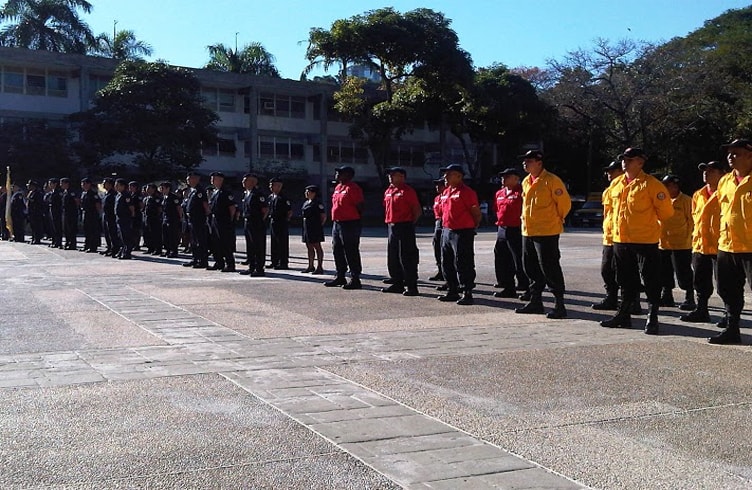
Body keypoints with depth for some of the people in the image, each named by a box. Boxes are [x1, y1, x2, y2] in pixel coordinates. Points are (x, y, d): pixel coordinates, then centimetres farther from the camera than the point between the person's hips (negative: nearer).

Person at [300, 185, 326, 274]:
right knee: (309, 247, 12)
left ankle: (319, 267, -3)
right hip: (306, 228, 9)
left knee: (317, 246, -6)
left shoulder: (318, 203, -10)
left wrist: (320, 225, -9)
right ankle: (310, 266, 21)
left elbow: (324, 216, -10)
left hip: (315, 229, -9)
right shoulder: (306, 202, 16)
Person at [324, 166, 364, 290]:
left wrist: (355, 221, -10)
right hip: (336, 223, 10)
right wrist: (334, 221, 18)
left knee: (351, 253, -5)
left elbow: (360, 207, -14)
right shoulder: (338, 187, 16)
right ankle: (340, 277, 25)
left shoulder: (353, 188, -13)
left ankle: (355, 279, 0)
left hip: (350, 225, -10)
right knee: (337, 251, 14)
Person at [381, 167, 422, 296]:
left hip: (404, 227, -8)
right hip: (391, 227, 8)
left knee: (406, 258, -7)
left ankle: (412, 286, -3)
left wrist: (410, 223, -3)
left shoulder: (408, 191, -8)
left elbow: (417, 211, -8)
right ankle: (397, 284, 21)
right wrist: (389, 222, 16)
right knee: (392, 258, 12)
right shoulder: (388, 191, 14)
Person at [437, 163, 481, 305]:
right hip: (446, 231, 9)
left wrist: (470, 228, 1)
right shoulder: (446, 192, 14)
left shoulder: (466, 192, -11)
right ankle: (452, 292, 24)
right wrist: (445, 226, 17)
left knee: (463, 265, -6)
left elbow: (477, 213, -8)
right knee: (447, 264, 13)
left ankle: (467, 294, 1)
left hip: (462, 233, -9)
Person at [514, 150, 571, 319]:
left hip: (547, 232, -8)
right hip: (528, 232, 8)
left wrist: (556, 220, 2)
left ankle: (559, 305, -1)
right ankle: (535, 301, 25)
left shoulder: (551, 180, -12)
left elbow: (565, 203, -10)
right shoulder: (526, 182, 13)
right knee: (531, 267, 14)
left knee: (550, 268, -7)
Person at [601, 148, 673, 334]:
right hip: (620, 240, 6)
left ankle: (652, 318, 6)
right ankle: (624, 315, 26)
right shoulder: (616, 184, 10)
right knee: (626, 281, 16)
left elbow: (666, 211, -7)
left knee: (650, 280, -1)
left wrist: (649, 222, 5)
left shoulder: (651, 184, -10)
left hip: (645, 241, -6)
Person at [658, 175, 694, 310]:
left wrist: (687, 238, -12)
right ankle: (666, 297, 24)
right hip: (663, 243, 7)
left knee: (683, 273, -3)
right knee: (664, 273, 12)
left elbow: (691, 221, -8)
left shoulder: (686, 200, -6)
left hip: (681, 245, -7)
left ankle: (689, 299, 5)